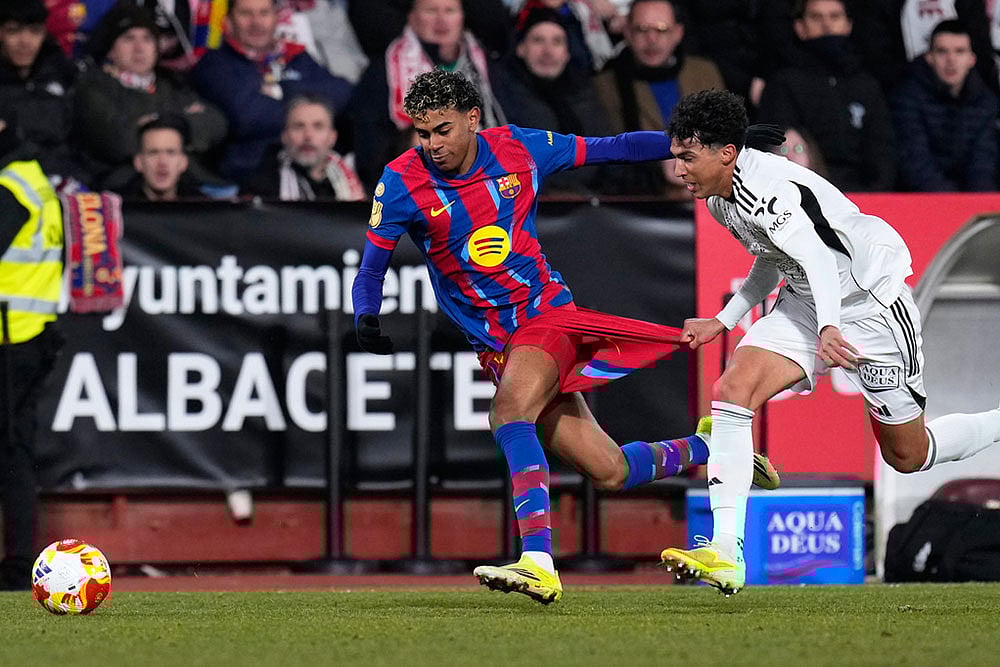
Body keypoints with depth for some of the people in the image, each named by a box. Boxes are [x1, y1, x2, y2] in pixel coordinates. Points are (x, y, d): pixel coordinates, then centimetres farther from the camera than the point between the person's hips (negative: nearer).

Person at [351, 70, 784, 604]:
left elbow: (612, 149, 5)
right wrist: (366, 321, -24)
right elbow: (371, 268, -3)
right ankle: (704, 450, 30)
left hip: (546, 314, -2)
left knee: (509, 411, -32)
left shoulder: (519, 149, -5)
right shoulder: (402, 182, -7)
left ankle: (538, 564, -40)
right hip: (494, 343, 2)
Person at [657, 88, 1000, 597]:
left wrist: (829, 328, -54)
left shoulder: (764, 188, -27)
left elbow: (816, 258, -40)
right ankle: (724, 554, -21)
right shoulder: (721, 197, 3)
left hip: (868, 302, -8)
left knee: (907, 456, 2)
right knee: (730, 392, -16)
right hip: (804, 303, 8)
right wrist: (722, 322, 18)